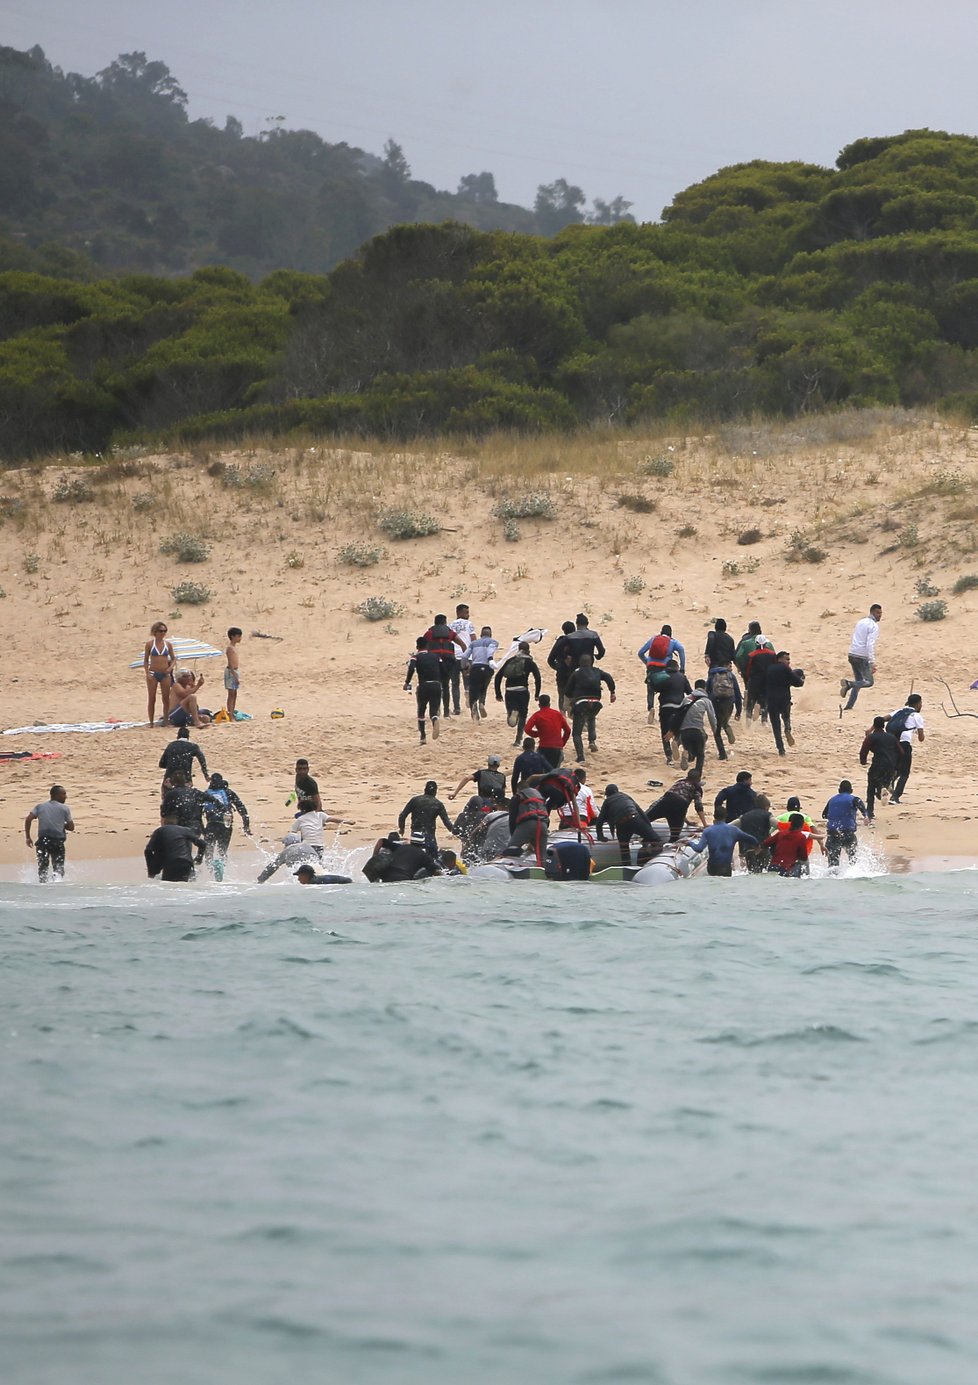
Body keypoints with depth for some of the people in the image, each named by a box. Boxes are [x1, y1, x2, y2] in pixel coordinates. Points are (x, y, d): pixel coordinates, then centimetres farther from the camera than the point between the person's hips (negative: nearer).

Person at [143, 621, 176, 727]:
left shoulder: (168, 644, 4)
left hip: (165, 674, 2)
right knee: (152, 699, 1)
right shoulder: (150, 644, -1)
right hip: (153, 674, -2)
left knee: (166, 699, 3)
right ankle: (151, 722, 5)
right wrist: (147, 673, -9)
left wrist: (170, 668, -9)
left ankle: (165, 720, 11)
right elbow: (145, 660, 2)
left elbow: (173, 658, 11)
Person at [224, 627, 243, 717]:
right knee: (231, 694, -8)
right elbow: (231, 663, -20)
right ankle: (230, 716, -9)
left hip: (236, 671, 9)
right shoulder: (230, 648, -15)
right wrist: (235, 675, -22)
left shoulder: (234, 647, 14)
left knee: (234, 694, 12)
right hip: (231, 672, -9)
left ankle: (232, 714, 17)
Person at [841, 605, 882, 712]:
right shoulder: (874, 626, -9)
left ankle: (848, 707, 7)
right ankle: (848, 684, -25)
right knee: (869, 682, -2)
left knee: (859, 682, 16)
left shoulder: (861, 622, 17)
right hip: (862, 657, -8)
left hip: (852, 655, 8)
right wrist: (872, 663, -24)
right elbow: (870, 645, -20)